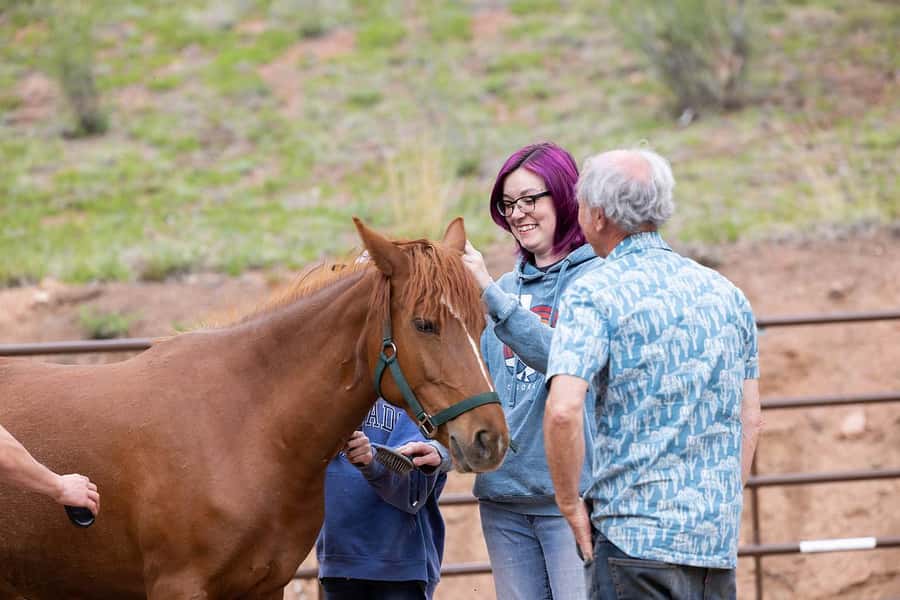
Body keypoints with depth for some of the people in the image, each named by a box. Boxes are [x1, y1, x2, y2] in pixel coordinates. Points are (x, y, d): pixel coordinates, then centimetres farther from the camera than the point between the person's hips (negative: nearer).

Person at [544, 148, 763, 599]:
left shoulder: (594, 295, -7)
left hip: (634, 541, -6)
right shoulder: (727, 294, 14)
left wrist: (570, 503, -8)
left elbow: (563, 411, -21)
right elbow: (750, 420, 17)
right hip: (719, 545, 6)